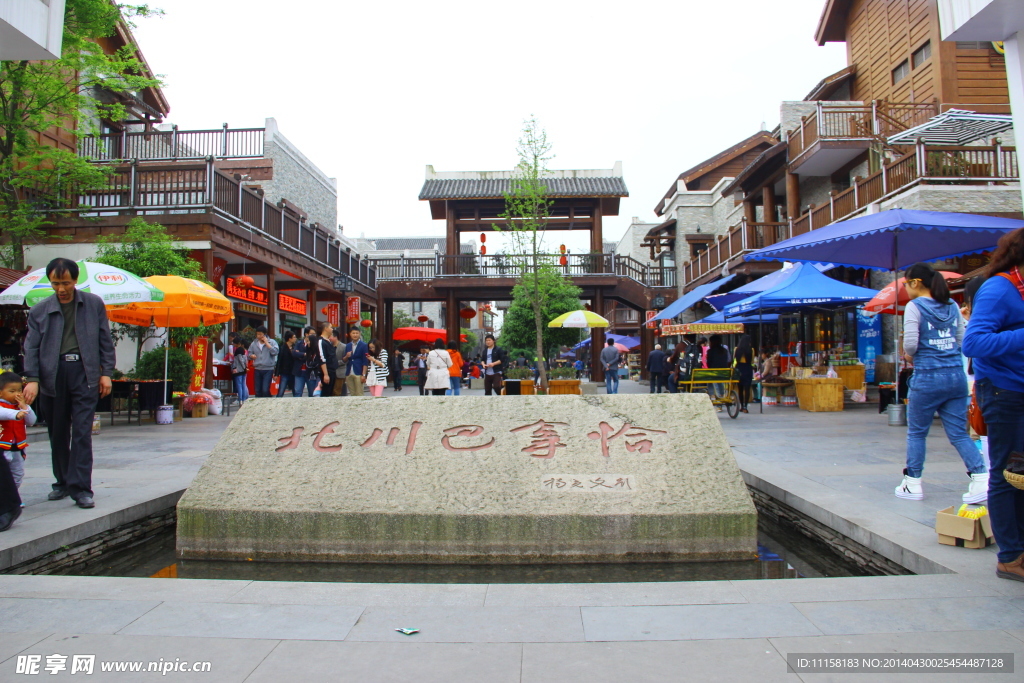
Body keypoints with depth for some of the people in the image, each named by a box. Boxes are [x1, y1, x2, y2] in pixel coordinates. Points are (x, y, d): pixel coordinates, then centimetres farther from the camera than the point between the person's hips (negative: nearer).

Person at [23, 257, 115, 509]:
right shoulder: (39, 311, 7)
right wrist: (32, 379, -9)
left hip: (84, 373, -2)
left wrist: (106, 373, 2)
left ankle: (81, 488, -4)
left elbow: (105, 341, 8)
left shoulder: (94, 304, 7)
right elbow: (31, 347, 4)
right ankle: (62, 482, 26)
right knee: (57, 434, 11)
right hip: (52, 376, 2)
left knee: (82, 432, -6)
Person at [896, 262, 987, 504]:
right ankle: (982, 480, -1)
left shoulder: (915, 306, -7)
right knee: (958, 433, 10)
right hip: (957, 375, 6)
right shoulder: (952, 306, 11)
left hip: (927, 377, -6)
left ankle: (913, 484, 13)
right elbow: (962, 339, 13)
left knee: (916, 432, 7)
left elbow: (910, 344, -13)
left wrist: (909, 355, 7)